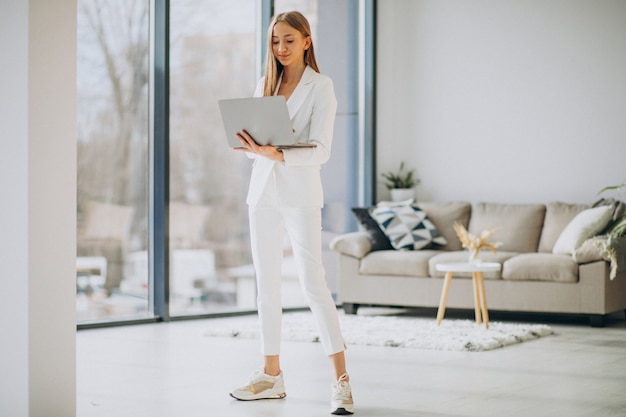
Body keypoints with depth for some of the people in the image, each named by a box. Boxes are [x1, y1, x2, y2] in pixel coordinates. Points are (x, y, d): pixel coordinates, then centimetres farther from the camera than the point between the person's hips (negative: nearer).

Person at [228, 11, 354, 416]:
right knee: (267, 285, 9)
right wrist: (254, 148, -12)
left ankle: (341, 380, -9)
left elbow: (320, 150, -13)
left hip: (300, 193, -6)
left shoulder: (320, 86, -4)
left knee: (313, 282, -12)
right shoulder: (265, 85, 12)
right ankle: (272, 374, 18)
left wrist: (275, 154, -27)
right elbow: (252, 142, 12)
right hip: (263, 192, 6)